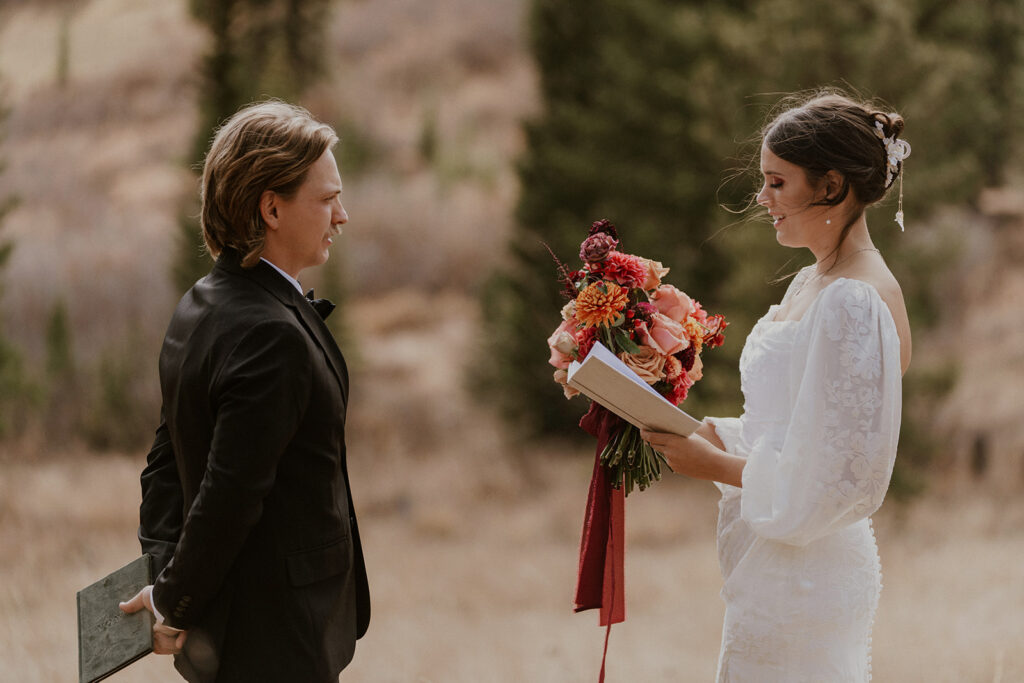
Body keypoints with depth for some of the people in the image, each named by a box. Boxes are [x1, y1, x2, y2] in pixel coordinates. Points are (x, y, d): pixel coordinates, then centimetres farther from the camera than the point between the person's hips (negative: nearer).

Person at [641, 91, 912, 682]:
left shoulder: (855, 304, -20)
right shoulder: (809, 285, 11)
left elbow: (840, 478, -22)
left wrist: (716, 466, -14)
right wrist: (708, 433, 4)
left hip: (800, 581, -9)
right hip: (779, 568, 9)